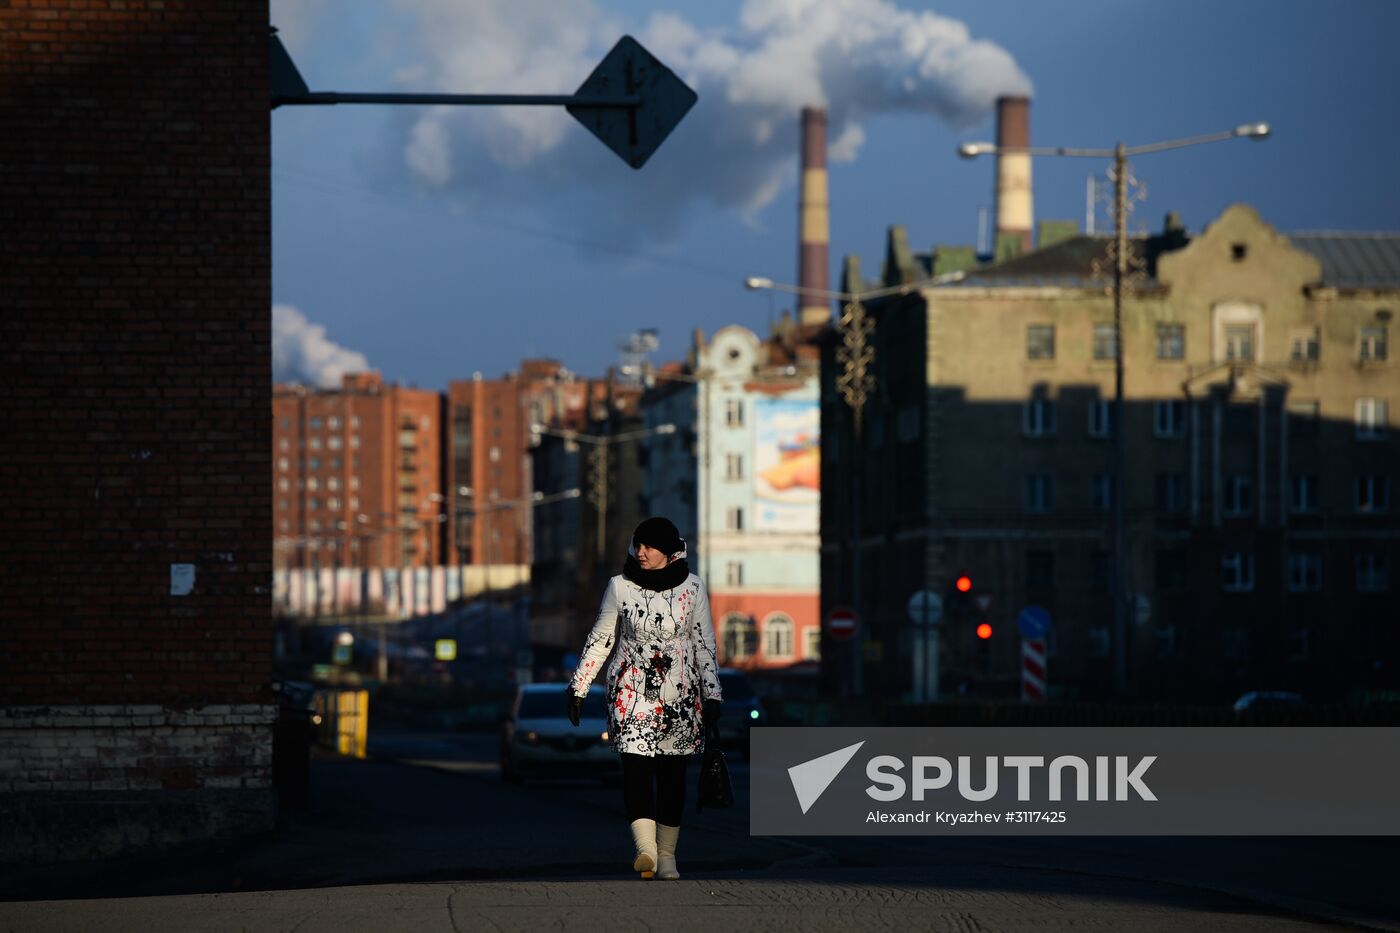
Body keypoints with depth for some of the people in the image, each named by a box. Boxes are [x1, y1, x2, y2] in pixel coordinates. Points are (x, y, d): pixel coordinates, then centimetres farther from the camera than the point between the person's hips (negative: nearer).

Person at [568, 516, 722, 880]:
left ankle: (666, 855, 10)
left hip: (679, 694, 1)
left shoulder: (692, 588, 2)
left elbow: (705, 645, 6)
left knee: (672, 775, 2)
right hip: (632, 691, -1)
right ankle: (645, 849, -28)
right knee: (635, 765, -17)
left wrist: (712, 696, 3)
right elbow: (600, 640, 9)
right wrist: (578, 687, 7)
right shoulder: (620, 586, 1)